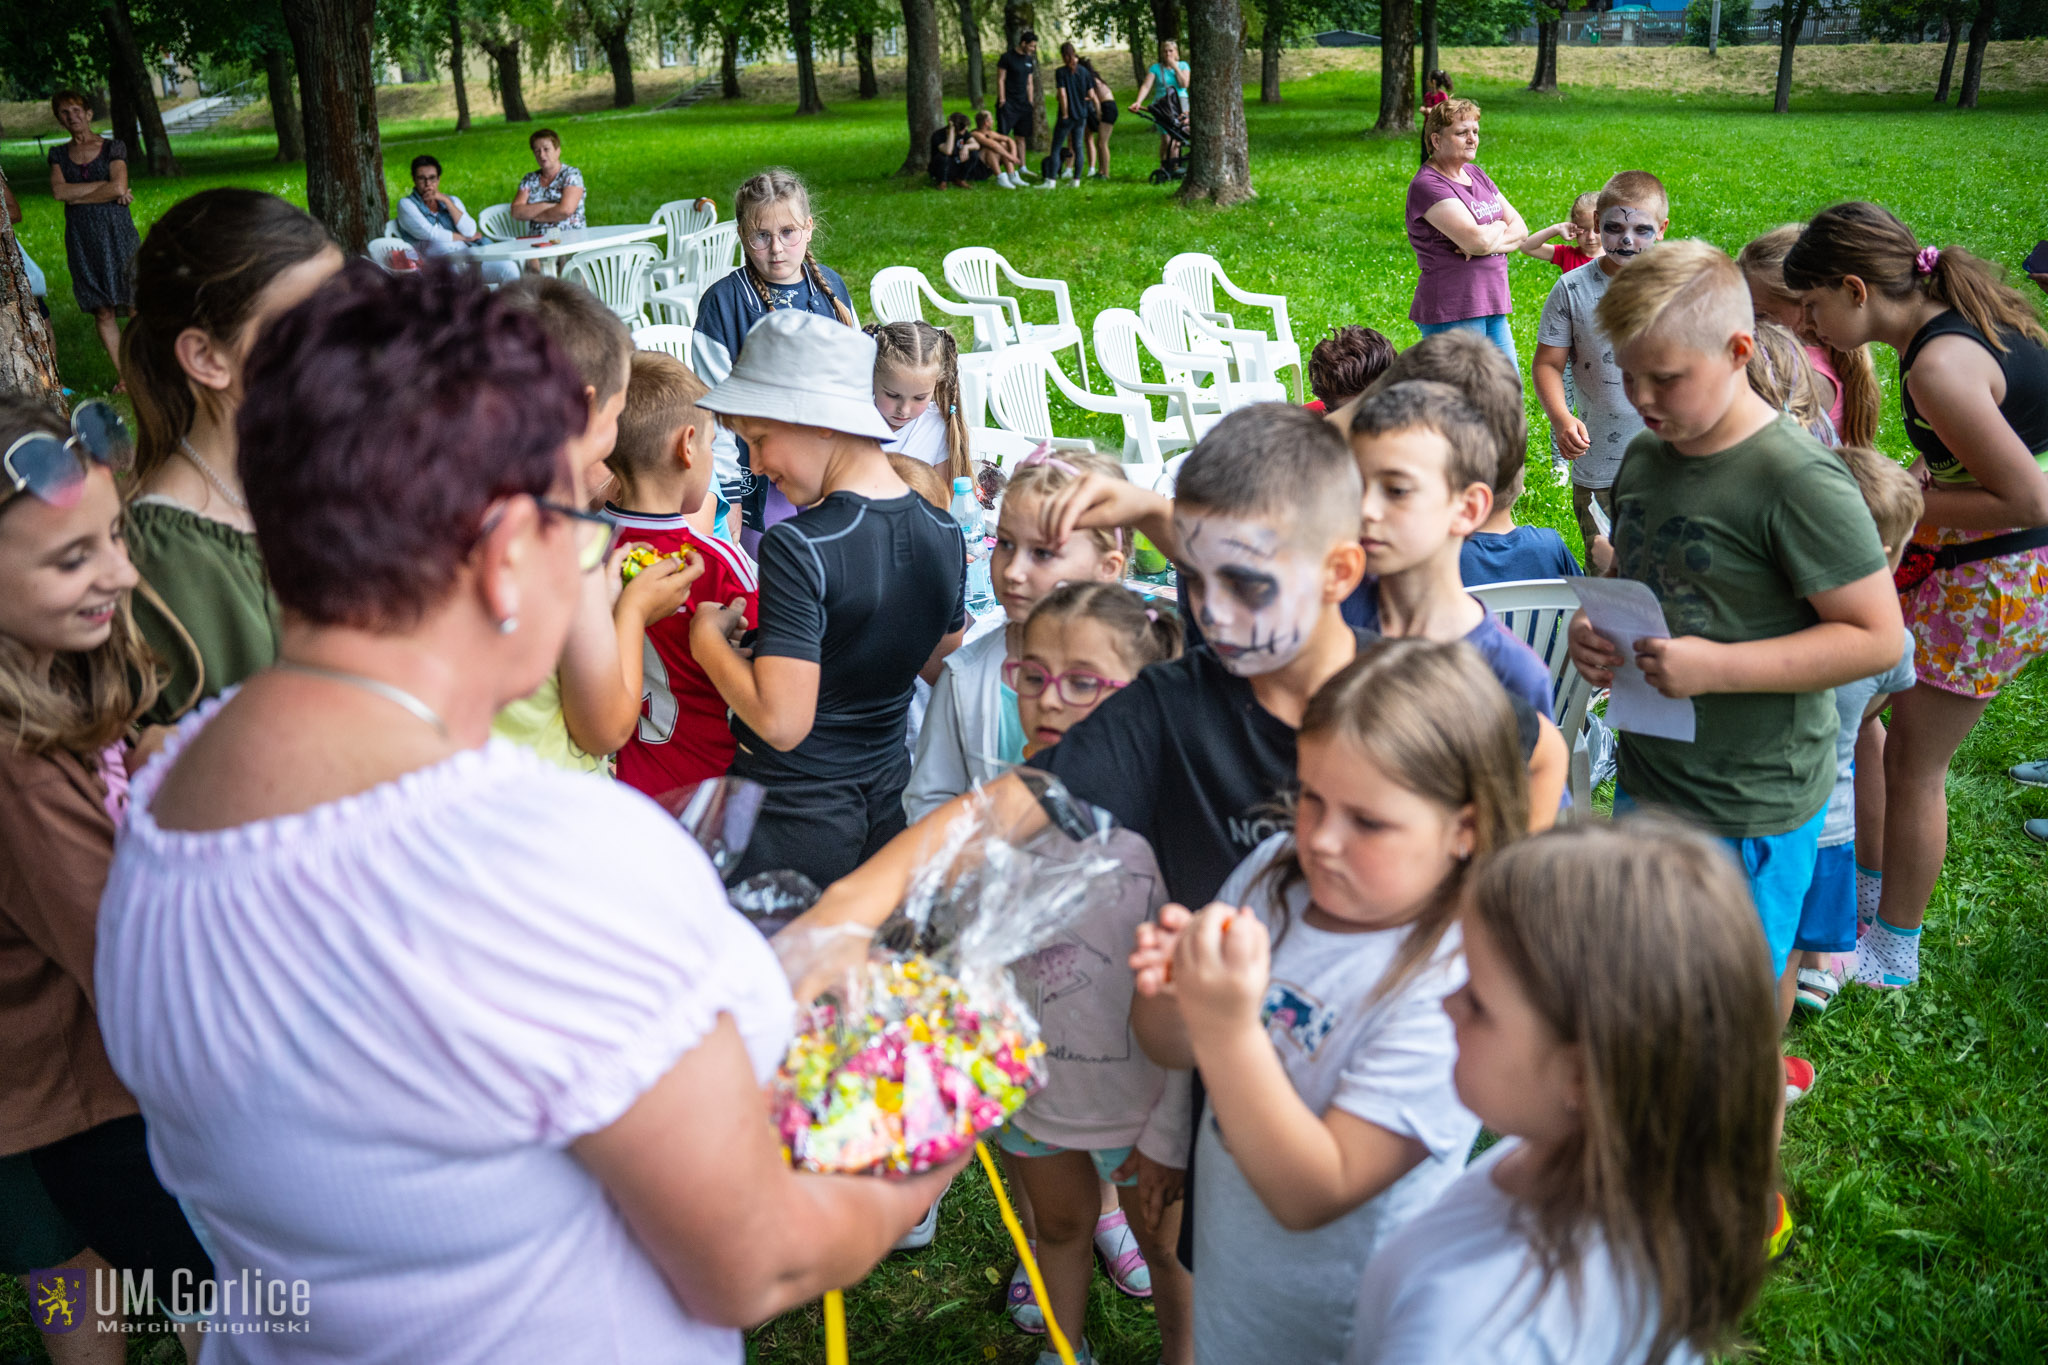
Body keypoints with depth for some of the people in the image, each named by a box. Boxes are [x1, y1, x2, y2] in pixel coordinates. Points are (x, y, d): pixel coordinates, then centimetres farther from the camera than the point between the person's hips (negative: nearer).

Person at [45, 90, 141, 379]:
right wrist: (106, 186, -10)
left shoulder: (113, 147, 3)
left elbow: (118, 187, -12)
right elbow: (57, 191, -6)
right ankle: (122, 375, 10)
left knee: (135, 306, -6)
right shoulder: (58, 155, 12)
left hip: (116, 233, -3)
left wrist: (76, 197, -6)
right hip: (81, 239, 3)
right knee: (102, 312, 3)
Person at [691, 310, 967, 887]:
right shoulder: (943, 533, -1)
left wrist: (707, 637, -11)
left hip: (790, 825, -7)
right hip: (888, 814, 7)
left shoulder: (800, 548, -23)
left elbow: (781, 722, -25)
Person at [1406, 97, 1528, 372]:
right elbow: (1477, 240, -22)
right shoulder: (1427, 185, -12)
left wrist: (1490, 241, -10)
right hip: (1452, 312, -9)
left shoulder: (1476, 175, 15)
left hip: (1492, 308, 9)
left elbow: (1520, 229, 11)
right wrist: (1499, 227, 1)